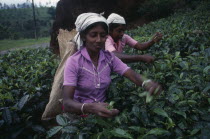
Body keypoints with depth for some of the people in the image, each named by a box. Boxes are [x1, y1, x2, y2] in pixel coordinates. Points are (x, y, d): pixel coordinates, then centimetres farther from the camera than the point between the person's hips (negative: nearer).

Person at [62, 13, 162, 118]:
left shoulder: (109, 57, -3)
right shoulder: (73, 62, -17)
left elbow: (133, 75, -13)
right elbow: (66, 103, -25)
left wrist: (147, 83, -35)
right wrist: (91, 108, -44)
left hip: (103, 111, 4)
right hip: (80, 113, -3)